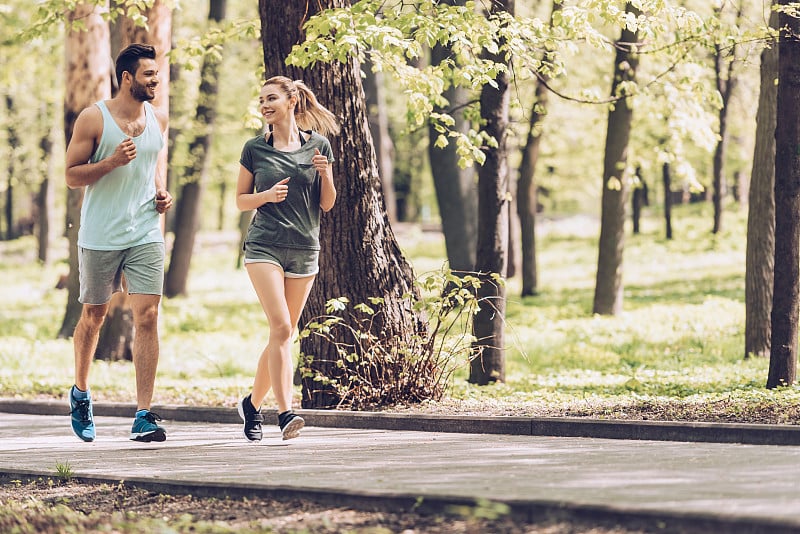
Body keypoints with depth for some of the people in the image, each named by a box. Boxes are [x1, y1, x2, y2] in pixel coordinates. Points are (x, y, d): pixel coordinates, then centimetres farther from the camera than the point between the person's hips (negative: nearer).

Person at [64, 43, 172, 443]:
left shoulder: (158, 120, 9)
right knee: (93, 316, 11)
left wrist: (162, 192, 8)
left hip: (146, 234, 3)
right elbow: (72, 175, -6)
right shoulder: (93, 119, -7)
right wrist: (112, 162, -21)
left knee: (147, 317, -9)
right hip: (101, 236, -3)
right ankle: (80, 392, 36)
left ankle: (143, 417, -10)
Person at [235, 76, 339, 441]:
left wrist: (325, 174, -9)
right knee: (281, 329, -17)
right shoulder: (255, 148, 5)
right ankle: (285, 414, -23)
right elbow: (241, 200, 11)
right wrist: (267, 195, -9)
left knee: (283, 334, 7)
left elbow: (327, 204, 10)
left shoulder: (318, 144, 7)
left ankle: (253, 404, 26)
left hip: (305, 249, 3)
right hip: (264, 246, -2)